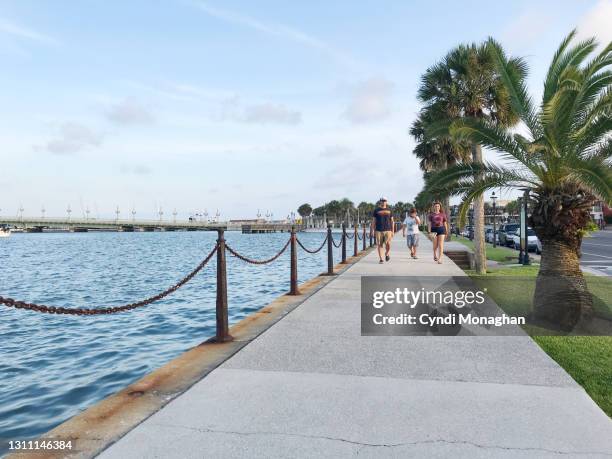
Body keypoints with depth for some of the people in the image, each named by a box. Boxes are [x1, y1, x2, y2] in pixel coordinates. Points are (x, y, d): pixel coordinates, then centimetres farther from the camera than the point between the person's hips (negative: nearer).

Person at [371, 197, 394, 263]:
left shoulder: (389, 210, 10)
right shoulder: (376, 210, 5)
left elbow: (392, 221, 12)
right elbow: (373, 221, 5)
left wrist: (392, 231, 6)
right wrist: (372, 230, -1)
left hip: (388, 230, 1)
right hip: (379, 230, -1)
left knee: (388, 244, -8)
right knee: (379, 245, -1)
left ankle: (387, 253, 22)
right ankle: (380, 259, 8)